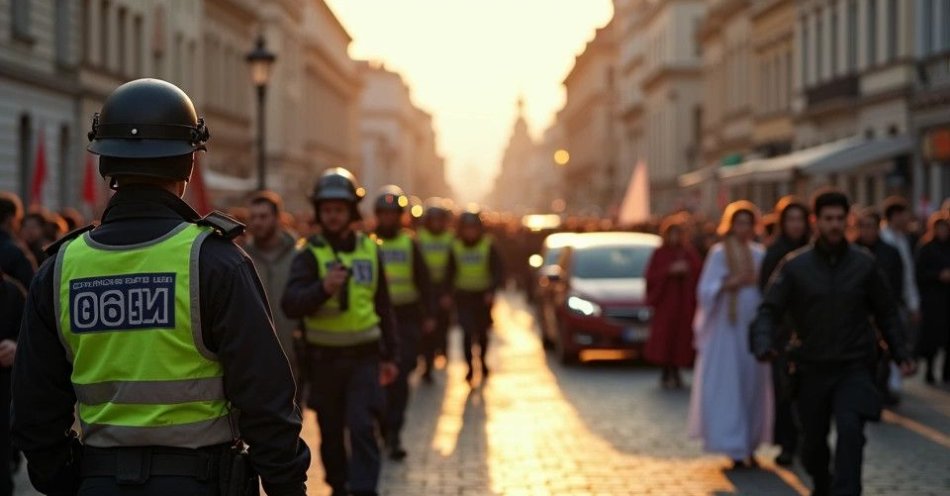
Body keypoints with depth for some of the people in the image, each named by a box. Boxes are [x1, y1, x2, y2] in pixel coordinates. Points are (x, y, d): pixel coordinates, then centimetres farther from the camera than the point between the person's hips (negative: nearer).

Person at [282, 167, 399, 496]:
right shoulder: (310, 254, -4)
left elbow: (383, 307, 16)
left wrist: (390, 355, 16)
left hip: (363, 357, 1)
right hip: (324, 358, -1)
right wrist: (323, 288, -35)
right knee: (331, 431, 11)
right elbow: (290, 305, -18)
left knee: (362, 426, -11)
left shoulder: (370, 250, 6)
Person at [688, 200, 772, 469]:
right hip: (726, 328, -5)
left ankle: (748, 445, 13)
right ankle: (734, 448, -4)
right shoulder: (719, 253, -3)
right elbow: (706, 290, -7)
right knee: (727, 386, -6)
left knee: (752, 385, 5)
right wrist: (728, 284, -22)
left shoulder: (758, 253, 10)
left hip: (753, 327, 5)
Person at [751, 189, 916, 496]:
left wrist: (900, 353, 3)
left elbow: (886, 312, 10)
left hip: (854, 368, -1)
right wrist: (764, 345, -27)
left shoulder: (864, 264, 0)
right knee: (813, 443, 12)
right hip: (812, 369, 1)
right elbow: (769, 311, -8)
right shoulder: (795, 266, -4)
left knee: (850, 430, -23)